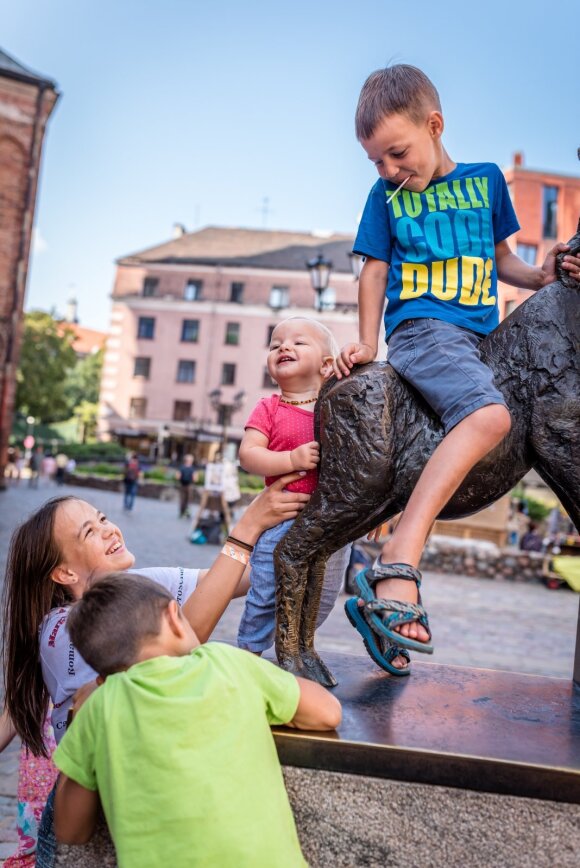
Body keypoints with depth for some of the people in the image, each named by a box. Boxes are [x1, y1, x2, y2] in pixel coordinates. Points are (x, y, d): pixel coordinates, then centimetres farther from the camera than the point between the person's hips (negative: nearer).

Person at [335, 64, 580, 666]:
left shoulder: (485, 180, 16)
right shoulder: (386, 196, 9)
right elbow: (374, 272, 9)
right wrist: (367, 344, 1)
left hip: (482, 336, 6)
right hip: (421, 327, -6)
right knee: (489, 416, -33)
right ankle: (398, 564, -45)